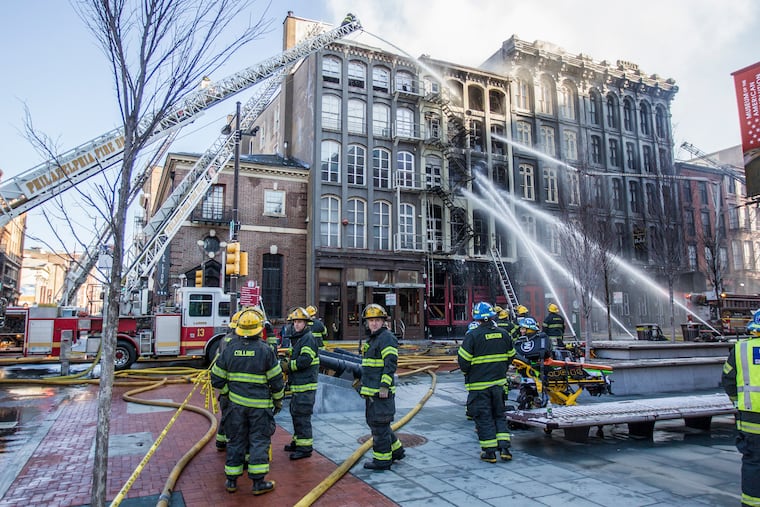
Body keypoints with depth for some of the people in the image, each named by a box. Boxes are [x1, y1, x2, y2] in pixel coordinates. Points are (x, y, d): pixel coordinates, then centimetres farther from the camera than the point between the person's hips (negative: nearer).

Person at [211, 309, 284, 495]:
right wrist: (278, 401, 8)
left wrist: (227, 389, 23)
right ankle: (258, 482, 9)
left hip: (236, 403, 3)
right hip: (260, 404, -3)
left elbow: (217, 379, 5)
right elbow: (276, 380, -7)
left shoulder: (230, 349, -2)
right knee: (259, 440, 5)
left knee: (236, 440, 14)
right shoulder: (264, 350, -12)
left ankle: (231, 480, 22)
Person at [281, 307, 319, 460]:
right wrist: (287, 363, 7)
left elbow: (305, 360, -23)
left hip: (306, 385, -10)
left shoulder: (308, 338, -13)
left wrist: (288, 365, -12)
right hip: (297, 385, 10)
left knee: (302, 416, -8)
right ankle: (297, 442, 32)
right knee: (295, 413, 19)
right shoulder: (297, 338, 19)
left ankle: (305, 448, -1)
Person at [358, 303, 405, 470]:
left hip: (381, 391, -10)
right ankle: (396, 450, 31)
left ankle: (382, 460, 8)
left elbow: (391, 364, -20)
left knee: (379, 425, -3)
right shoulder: (372, 339, 18)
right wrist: (362, 381, 28)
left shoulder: (387, 338, -13)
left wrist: (385, 386, -23)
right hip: (371, 390, 10)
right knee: (373, 422, 18)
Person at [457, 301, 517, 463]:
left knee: (484, 417, 5)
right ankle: (504, 448, 13)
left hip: (479, 384, -5)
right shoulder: (504, 334, 1)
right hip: (499, 382, 5)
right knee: (499, 415, 17)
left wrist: (467, 372, 7)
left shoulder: (472, 336, -16)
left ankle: (489, 452, 10)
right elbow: (510, 357, 12)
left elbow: (463, 360, -13)